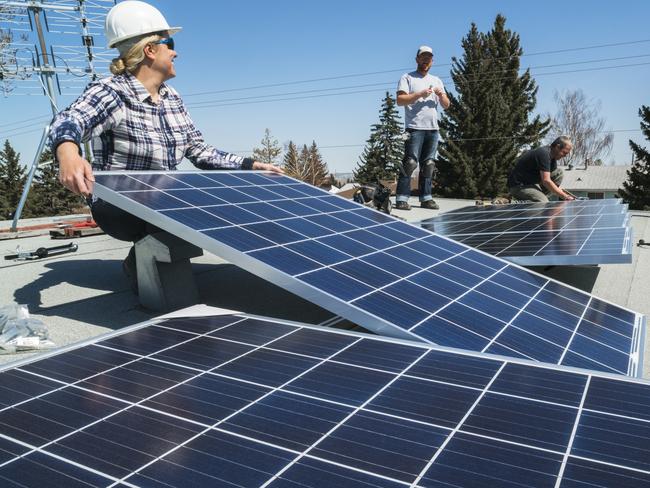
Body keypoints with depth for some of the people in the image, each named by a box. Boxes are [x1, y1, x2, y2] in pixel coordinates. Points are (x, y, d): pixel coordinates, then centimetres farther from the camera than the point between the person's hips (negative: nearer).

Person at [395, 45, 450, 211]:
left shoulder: (436, 80, 21)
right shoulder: (407, 78, 6)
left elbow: (446, 105, 17)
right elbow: (400, 100, -8)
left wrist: (441, 94, -4)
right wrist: (420, 94, -15)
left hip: (432, 129, 6)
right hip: (415, 128, -6)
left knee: (428, 165, 6)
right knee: (410, 163, -13)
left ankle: (426, 198, 10)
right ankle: (401, 199, -12)